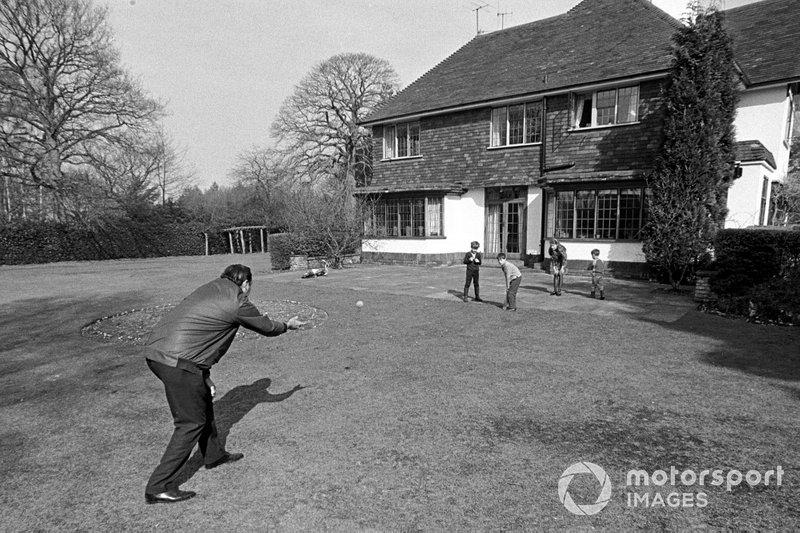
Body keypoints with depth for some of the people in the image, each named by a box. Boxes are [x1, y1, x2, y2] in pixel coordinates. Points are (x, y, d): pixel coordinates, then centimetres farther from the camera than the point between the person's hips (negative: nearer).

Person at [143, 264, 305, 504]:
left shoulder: (209, 288, 16)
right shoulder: (238, 304, -5)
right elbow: (268, 327, 10)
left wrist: (204, 375, 20)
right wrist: (288, 325, 32)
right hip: (178, 361, -9)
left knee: (203, 401, 23)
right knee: (191, 423, 4)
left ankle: (214, 455, 41)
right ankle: (159, 487, 11)